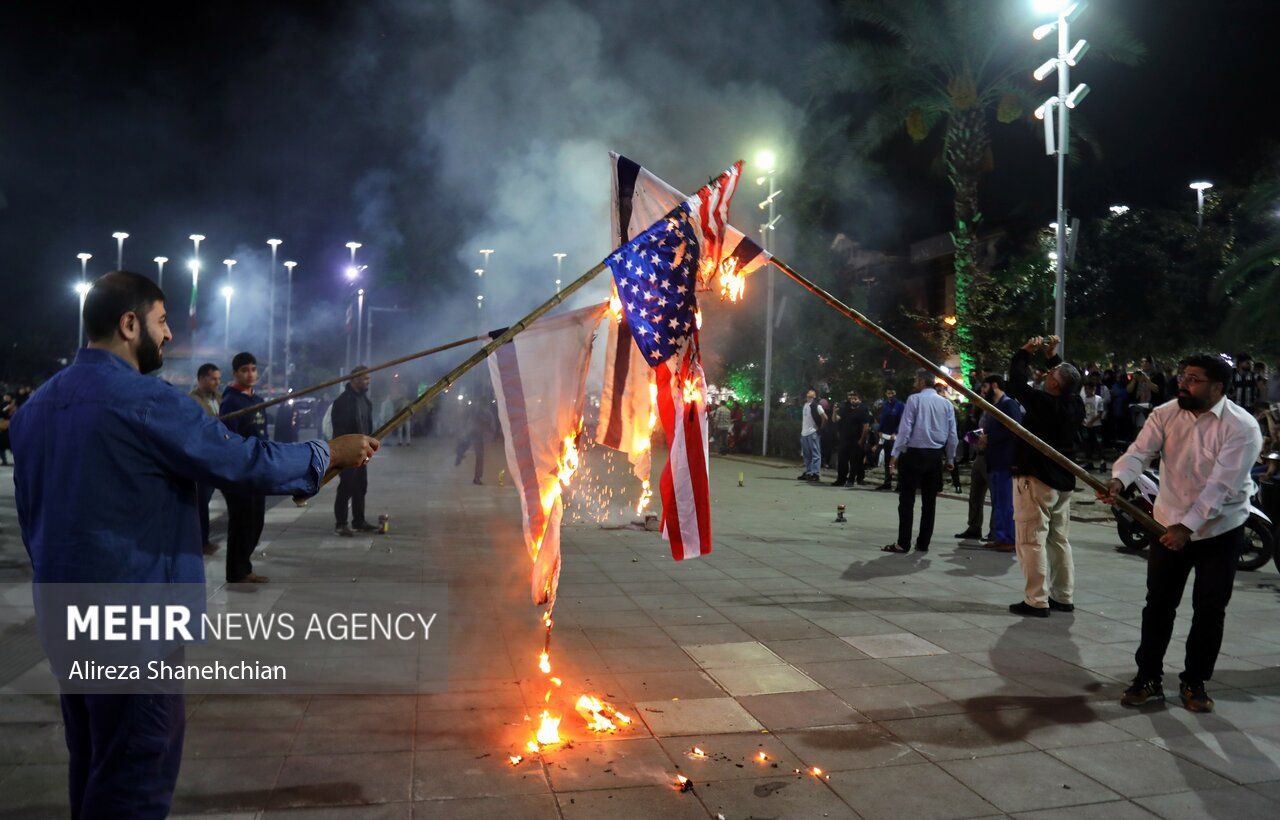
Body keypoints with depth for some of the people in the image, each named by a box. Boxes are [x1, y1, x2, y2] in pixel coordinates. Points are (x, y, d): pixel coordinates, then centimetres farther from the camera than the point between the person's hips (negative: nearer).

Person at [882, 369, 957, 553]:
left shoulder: (914, 399, -8)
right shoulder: (946, 404, 6)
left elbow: (905, 428, -12)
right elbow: (952, 435, 8)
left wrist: (896, 453, -8)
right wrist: (950, 459, 17)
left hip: (913, 454, -5)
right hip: (936, 456, 5)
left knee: (907, 499, -1)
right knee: (929, 501, 10)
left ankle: (903, 543, -2)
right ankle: (923, 543, 15)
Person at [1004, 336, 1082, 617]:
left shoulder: (1043, 403, -20)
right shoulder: (1074, 405, 2)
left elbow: (1016, 382, -14)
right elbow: (1070, 380, 21)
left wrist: (1026, 352, -2)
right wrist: (1052, 356, 19)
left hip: (1035, 480, -8)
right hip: (1063, 482, 8)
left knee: (1032, 540, -4)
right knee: (1059, 539, 15)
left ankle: (1037, 601, -4)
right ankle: (1063, 597, 21)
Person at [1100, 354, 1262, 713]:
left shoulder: (1242, 427, -17)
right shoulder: (1165, 414, -5)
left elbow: (1221, 485, -25)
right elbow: (1139, 452, -17)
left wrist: (1187, 526, -33)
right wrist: (1119, 480, -38)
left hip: (1220, 531, -3)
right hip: (1170, 526, 3)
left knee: (1210, 610, 7)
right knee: (1158, 604, 8)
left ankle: (1194, 682, 24)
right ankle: (1148, 678, 20)